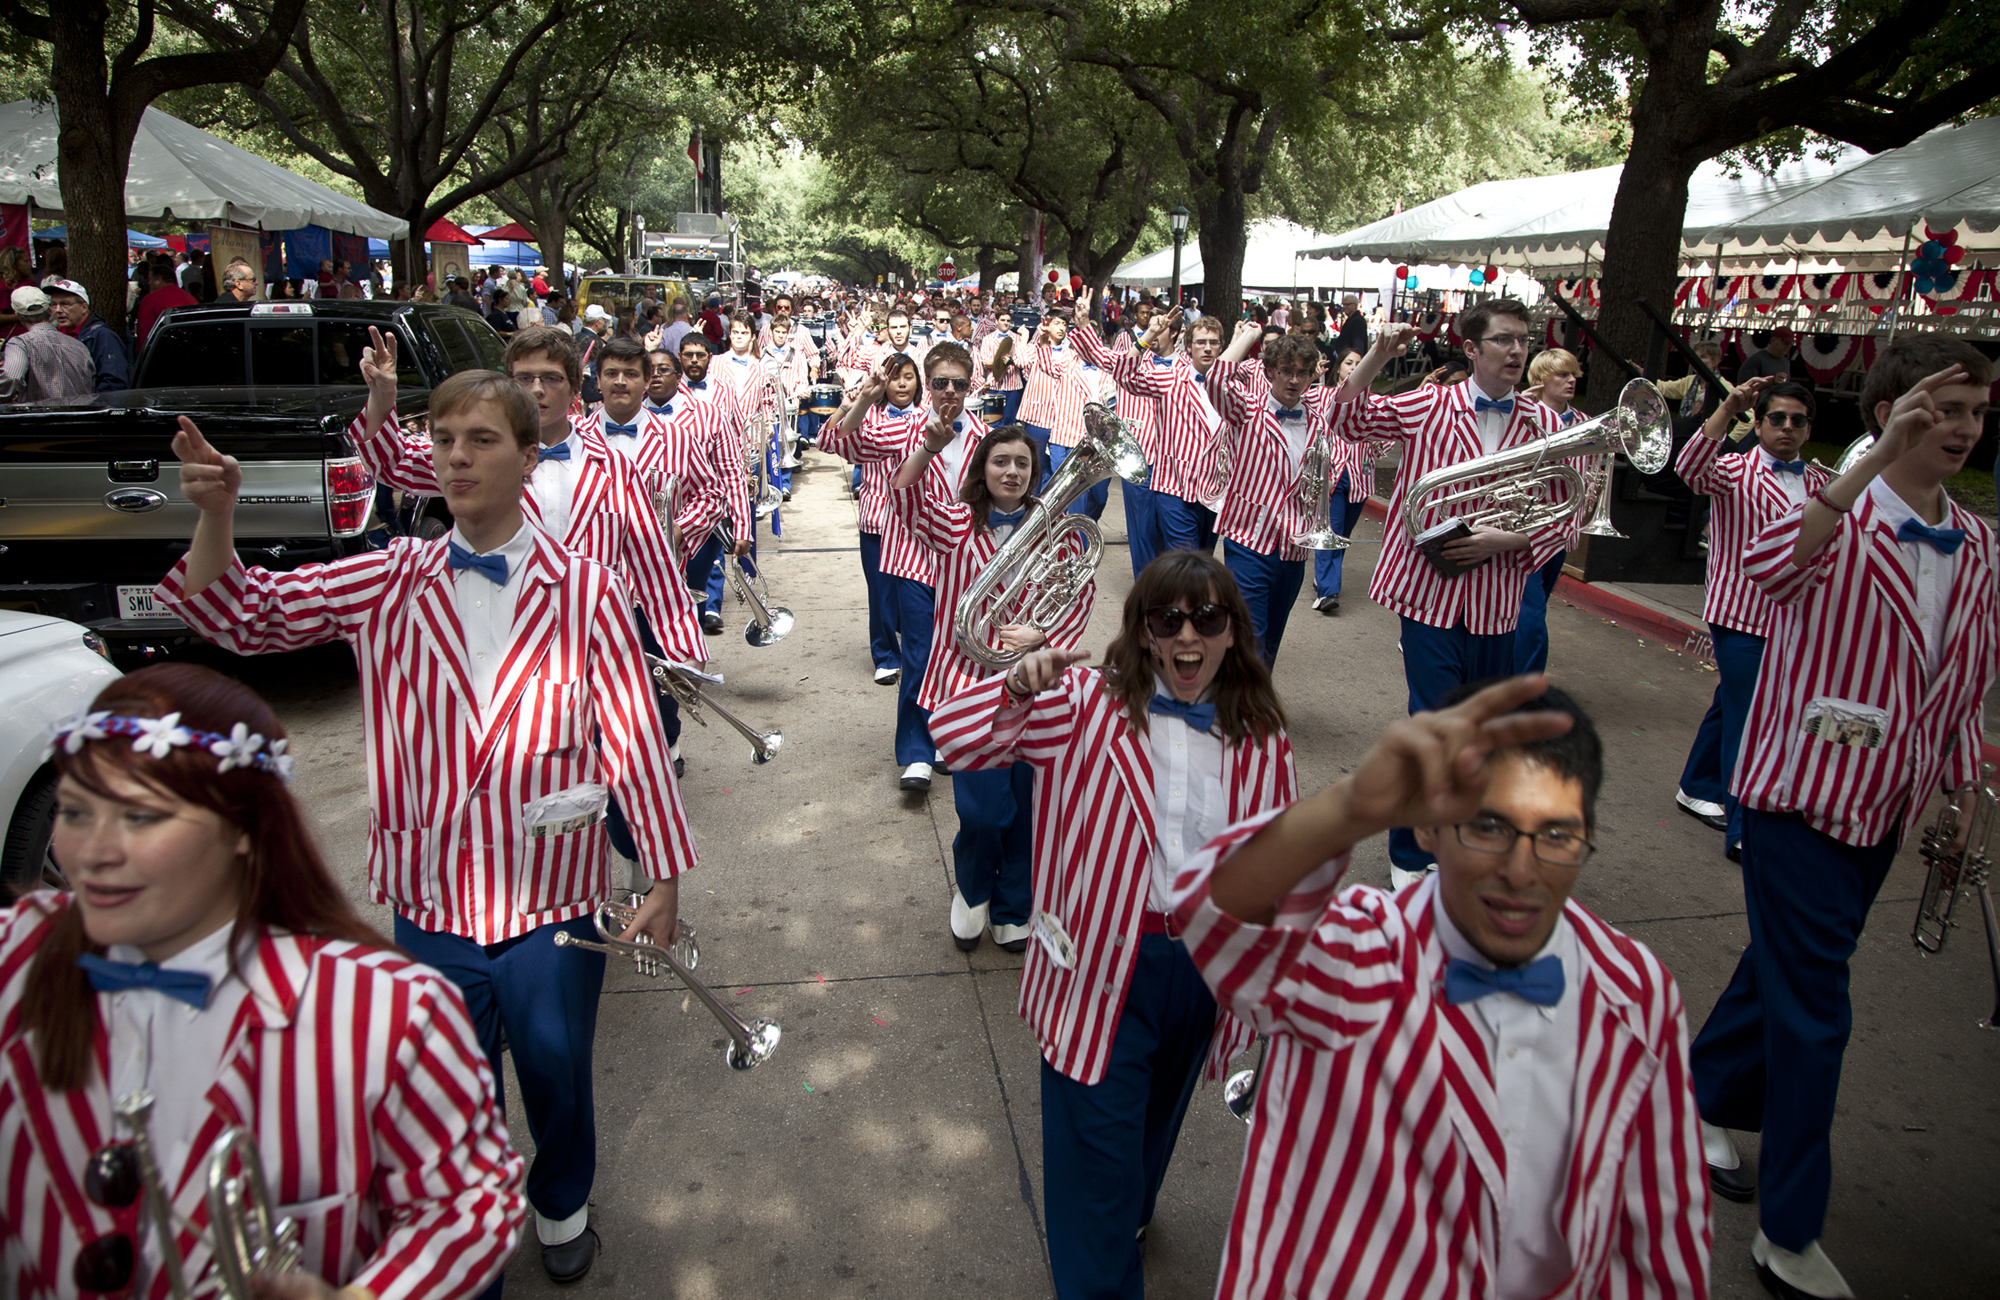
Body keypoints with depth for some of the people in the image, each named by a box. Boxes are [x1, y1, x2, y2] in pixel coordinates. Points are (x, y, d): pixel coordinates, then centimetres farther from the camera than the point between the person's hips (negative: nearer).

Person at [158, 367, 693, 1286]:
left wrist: (665, 875, -7)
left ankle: (561, 1206, 49)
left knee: (556, 1071, 18)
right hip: (429, 893, 2)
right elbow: (237, 614, -2)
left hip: (551, 896, -2)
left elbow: (634, 738, -9)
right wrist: (216, 514, -20)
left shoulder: (586, 591, -9)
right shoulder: (390, 582, -1)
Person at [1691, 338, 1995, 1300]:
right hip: (1802, 790, -7)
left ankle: (1708, 1100, 42)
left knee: (1787, 969, 20)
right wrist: (1880, 457, -42)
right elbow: (1768, 564, -38)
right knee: (1812, 1008, -3)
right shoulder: (1839, 516, -13)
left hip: (1884, 805, 7)